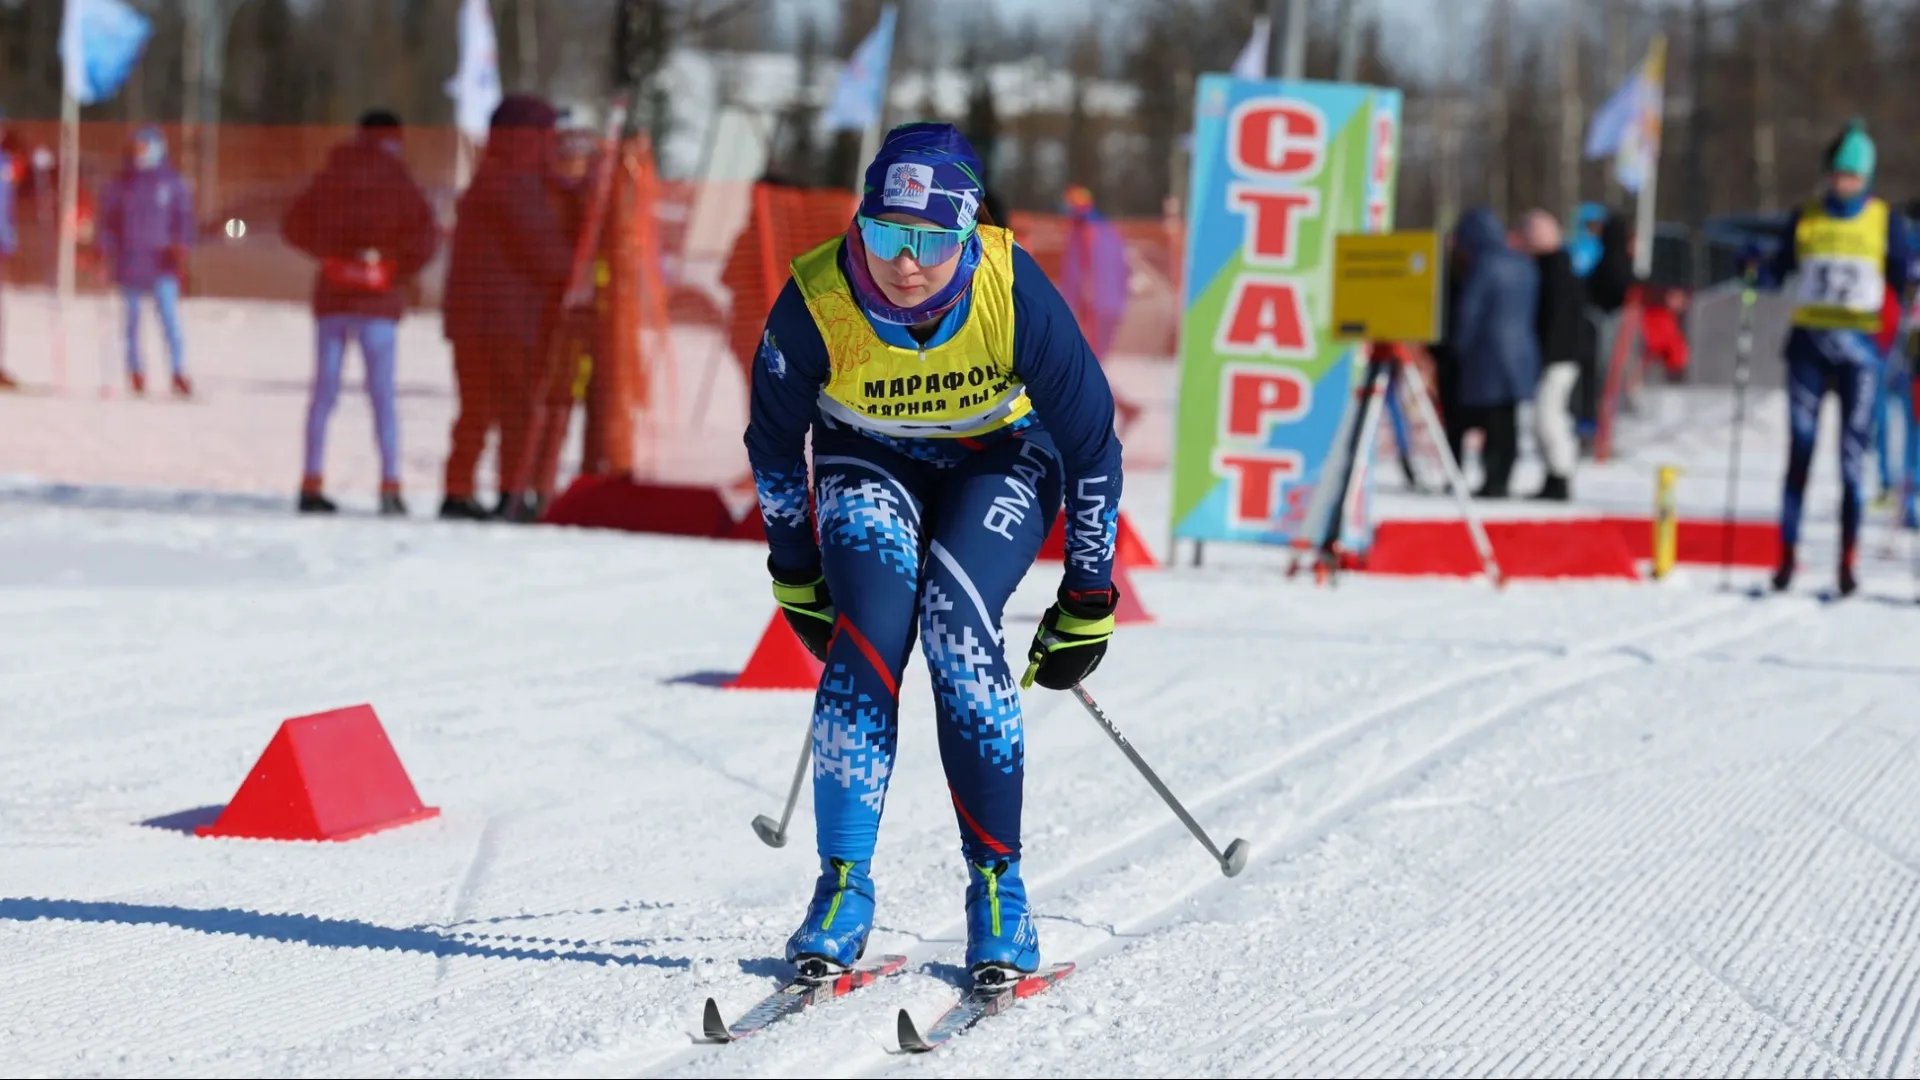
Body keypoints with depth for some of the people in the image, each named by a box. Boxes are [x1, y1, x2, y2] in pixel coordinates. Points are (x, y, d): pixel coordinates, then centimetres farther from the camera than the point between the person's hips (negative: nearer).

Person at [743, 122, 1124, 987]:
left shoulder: (1014, 294, -31)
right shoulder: (815, 303, -27)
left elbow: (1091, 443, -17)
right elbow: (773, 439, -7)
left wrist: (1087, 605, -10)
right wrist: (796, 576, 3)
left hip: (999, 460, -1)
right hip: (870, 462, 1)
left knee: (957, 629, -25)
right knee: (868, 636, -23)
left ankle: (997, 885, -14)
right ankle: (844, 885, -15)